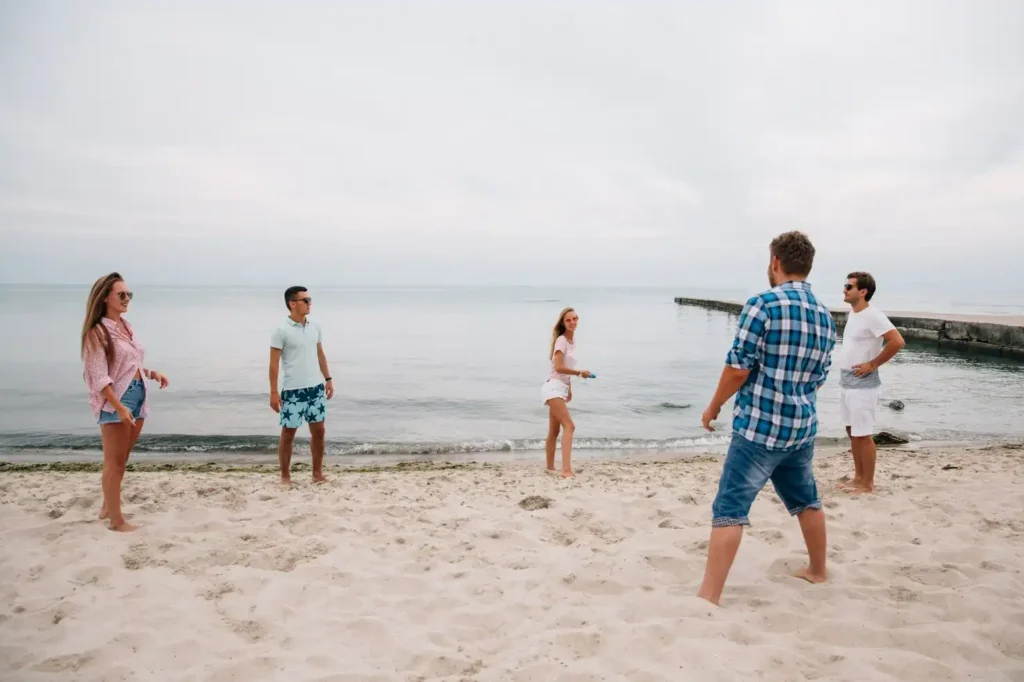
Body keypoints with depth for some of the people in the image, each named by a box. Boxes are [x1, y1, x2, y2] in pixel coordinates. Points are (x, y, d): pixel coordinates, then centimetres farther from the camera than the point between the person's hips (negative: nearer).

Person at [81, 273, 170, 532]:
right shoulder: (97, 332, -12)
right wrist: (119, 406, -25)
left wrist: (152, 373, 3)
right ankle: (117, 519, 11)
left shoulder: (126, 326, 11)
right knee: (114, 461, 2)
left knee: (122, 459, 18)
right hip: (115, 400, -8)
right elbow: (99, 377, -18)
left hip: (138, 395, 8)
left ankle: (107, 506, 34)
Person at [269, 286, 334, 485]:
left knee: (319, 431, 9)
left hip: (316, 387, 6)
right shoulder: (281, 330, -11)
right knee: (288, 433, 5)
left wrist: (328, 379, 13)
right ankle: (285, 476, 17)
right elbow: (274, 362, -10)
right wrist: (274, 392, -13)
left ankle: (317, 473, 22)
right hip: (292, 390, -5)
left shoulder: (315, 326, 5)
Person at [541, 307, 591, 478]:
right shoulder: (561, 340, -11)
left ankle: (550, 467, 27)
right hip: (554, 388, -9)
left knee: (554, 431, 16)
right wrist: (579, 373, -14)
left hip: (561, 388, 9)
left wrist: (569, 388, 21)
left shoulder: (572, 339, 15)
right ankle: (566, 469, -28)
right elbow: (559, 367, -21)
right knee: (569, 426, -21)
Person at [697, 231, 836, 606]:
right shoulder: (825, 316, 8)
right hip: (802, 427, 7)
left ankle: (709, 597, -7)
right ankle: (817, 571, 43)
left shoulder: (763, 304, -14)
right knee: (806, 501, 25)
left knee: (729, 510, -6)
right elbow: (818, 376, 14)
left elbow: (738, 368, -15)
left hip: (759, 426, -7)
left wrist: (714, 407, 0)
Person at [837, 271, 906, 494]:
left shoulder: (872, 315, -17)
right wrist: (845, 376, 13)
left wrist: (873, 364, -18)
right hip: (846, 383, 9)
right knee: (852, 432, 15)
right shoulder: (852, 312, 10)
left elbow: (897, 341, -25)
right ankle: (858, 477, 25)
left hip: (862, 386, -9)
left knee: (863, 435, -2)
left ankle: (868, 484, 8)